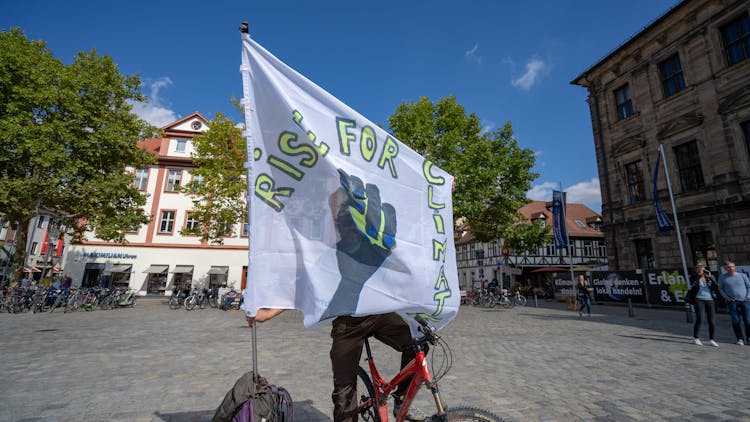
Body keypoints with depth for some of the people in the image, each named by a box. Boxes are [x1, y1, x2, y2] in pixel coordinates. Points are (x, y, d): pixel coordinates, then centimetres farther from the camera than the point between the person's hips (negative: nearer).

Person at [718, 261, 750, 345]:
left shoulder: (742, 275, 4)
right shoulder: (722, 277, 3)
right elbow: (720, 288, 10)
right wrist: (726, 297, -3)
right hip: (732, 301, 0)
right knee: (736, 321, -1)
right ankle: (740, 339, 8)